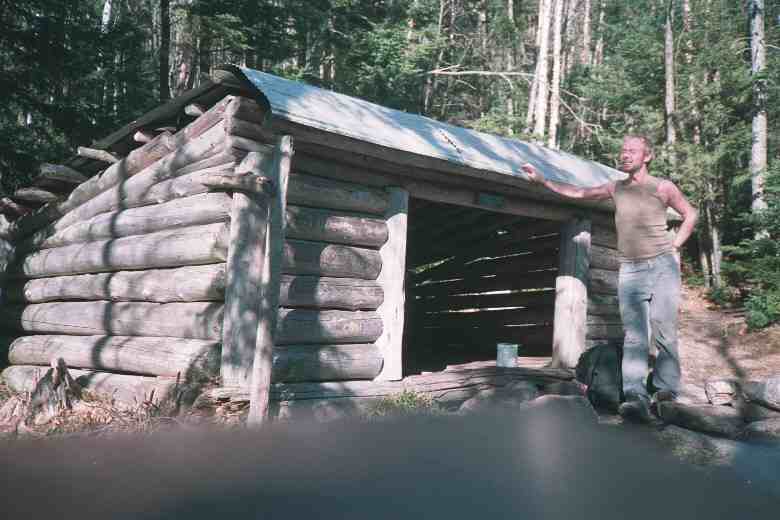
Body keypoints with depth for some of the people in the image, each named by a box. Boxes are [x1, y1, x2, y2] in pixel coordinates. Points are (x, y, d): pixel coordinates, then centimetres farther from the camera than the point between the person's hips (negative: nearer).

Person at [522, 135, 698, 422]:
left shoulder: (663, 187, 2)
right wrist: (541, 179, 16)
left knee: (664, 331, -5)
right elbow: (576, 193, 18)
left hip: (662, 266, -2)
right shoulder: (616, 188, 13)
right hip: (629, 270, 2)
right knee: (634, 335, -9)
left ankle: (665, 390, 9)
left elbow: (690, 214, 13)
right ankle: (636, 397, -18)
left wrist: (674, 246, 6)